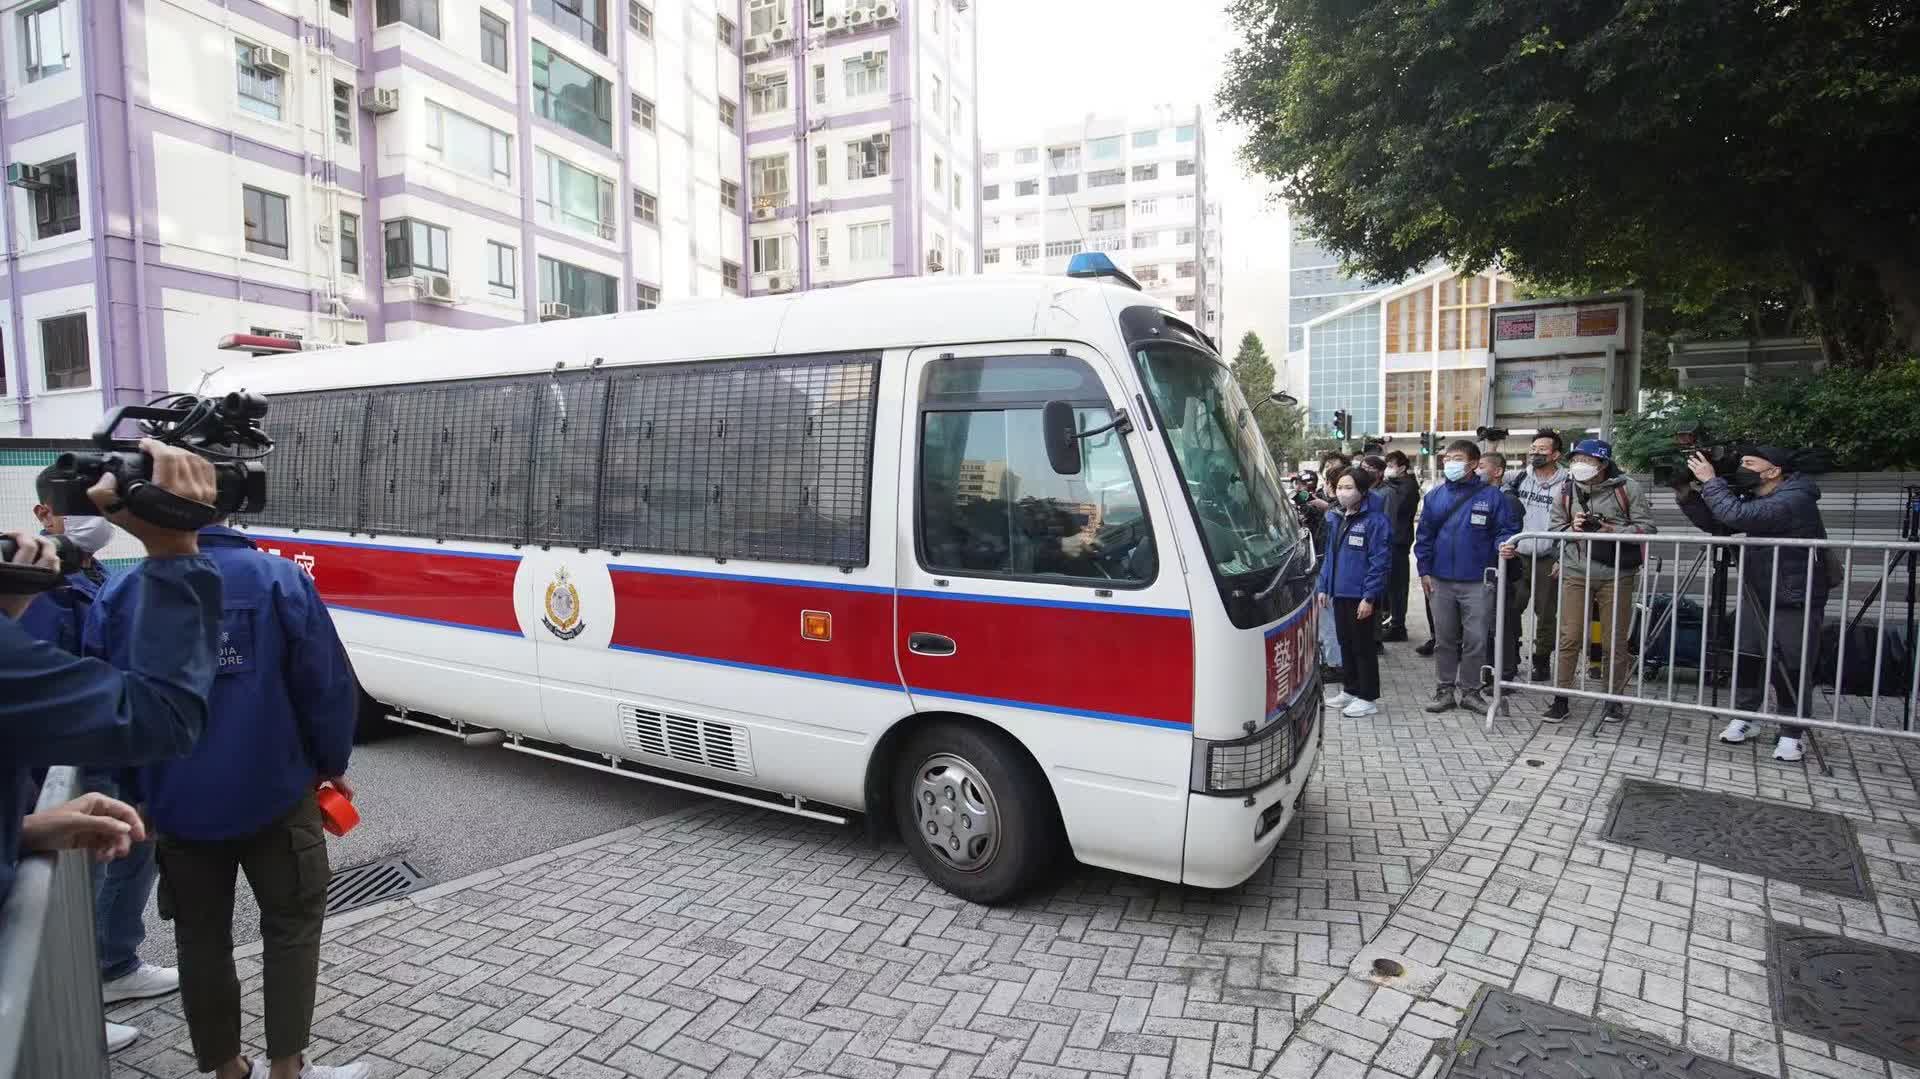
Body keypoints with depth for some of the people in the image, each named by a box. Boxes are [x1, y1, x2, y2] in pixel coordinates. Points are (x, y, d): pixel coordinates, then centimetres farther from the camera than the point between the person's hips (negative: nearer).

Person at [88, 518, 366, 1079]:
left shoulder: (117, 597, -3)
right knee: (291, 925, 13)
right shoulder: (278, 579, -13)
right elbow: (328, 685, -12)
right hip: (273, 796, -3)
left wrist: (140, 792, 20)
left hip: (175, 807, 3)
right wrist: (331, 765, 4)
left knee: (201, 938, 18)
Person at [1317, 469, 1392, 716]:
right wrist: (1324, 587, 13)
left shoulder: (1375, 520, -13)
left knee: (1362, 645, 1)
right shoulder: (1335, 518, 11)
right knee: (1345, 643, 16)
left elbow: (1378, 562, -16)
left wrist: (1369, 597, -19)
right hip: (1339, 593, 7)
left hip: (1360, 596, -7)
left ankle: (1368, 698, 13)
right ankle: (1351, 690, 30)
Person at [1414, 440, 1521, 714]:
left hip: (1477, 582, -2)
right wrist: (1424, 570, 2)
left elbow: (1507, 530, 0)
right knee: (1444, 639, 11)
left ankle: (1472, 691, 16)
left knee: (1476, 640, 2)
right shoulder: (1434, 496, 6)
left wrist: (1502, 545, -22)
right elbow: (1424, 536, 8)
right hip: (1441, 581, 2)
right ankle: (1445, 689, 21)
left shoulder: (1490, 496, -2)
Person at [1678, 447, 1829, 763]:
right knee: (1747, 659, 7)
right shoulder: (1754, 498, 4)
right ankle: (1744, 717, 18)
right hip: (1757, 596, 7)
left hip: (1796, 602, -7)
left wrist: (1711, 481, -26)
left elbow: (1737, 516, -36)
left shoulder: (1794, 499, -22)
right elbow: (1715, 524, 2)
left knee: (1790, 670, 0)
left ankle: (1793, 733, 12)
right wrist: (1686, 494, -10)